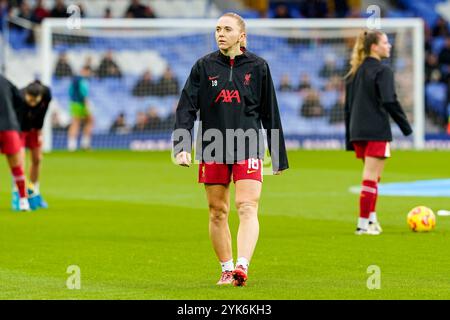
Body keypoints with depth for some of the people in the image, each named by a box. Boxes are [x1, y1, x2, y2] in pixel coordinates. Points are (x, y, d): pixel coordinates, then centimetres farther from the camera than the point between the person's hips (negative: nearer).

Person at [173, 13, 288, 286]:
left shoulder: (257, 66, 4)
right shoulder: (204, 66, 5)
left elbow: (270, 113, 8)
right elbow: (187, 108, -1)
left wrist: (279, 156, 9)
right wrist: (181, 146, -15)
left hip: (248, 149, -2)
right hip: (213, 151, 2)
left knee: (247, 208, -15)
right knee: (218, 212, 6)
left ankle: (242, 266, -27)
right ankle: (226, 269, 17)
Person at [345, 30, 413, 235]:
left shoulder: (355, 72, 14)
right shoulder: (382, 71, -9)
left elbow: (348, 106, 16)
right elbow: (390, 102, -16)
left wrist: (349, 138, 20)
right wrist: (406, 128, -8)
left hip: (357, 132, 8)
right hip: (376, 131, -8)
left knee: (373, 177, 19)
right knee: (370, 178, -5)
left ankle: (371, 218, 20)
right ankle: (363, 224, -6)